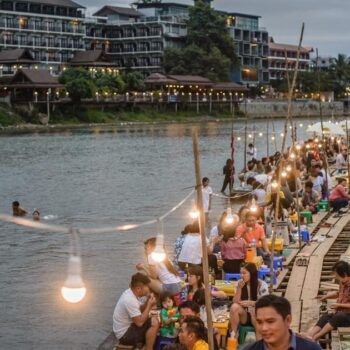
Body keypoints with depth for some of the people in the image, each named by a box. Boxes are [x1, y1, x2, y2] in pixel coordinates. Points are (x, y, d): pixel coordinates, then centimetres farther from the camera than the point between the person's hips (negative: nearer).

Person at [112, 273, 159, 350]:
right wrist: (149, 305, -18)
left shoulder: (130, 293, 1)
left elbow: (140, 310, 12)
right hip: (124, 335, -10)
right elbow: (139, 322, -26)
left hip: (127, 327, 10)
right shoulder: (130, 300, -27)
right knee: (154, 323, -21)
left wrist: (148, 302, -6)